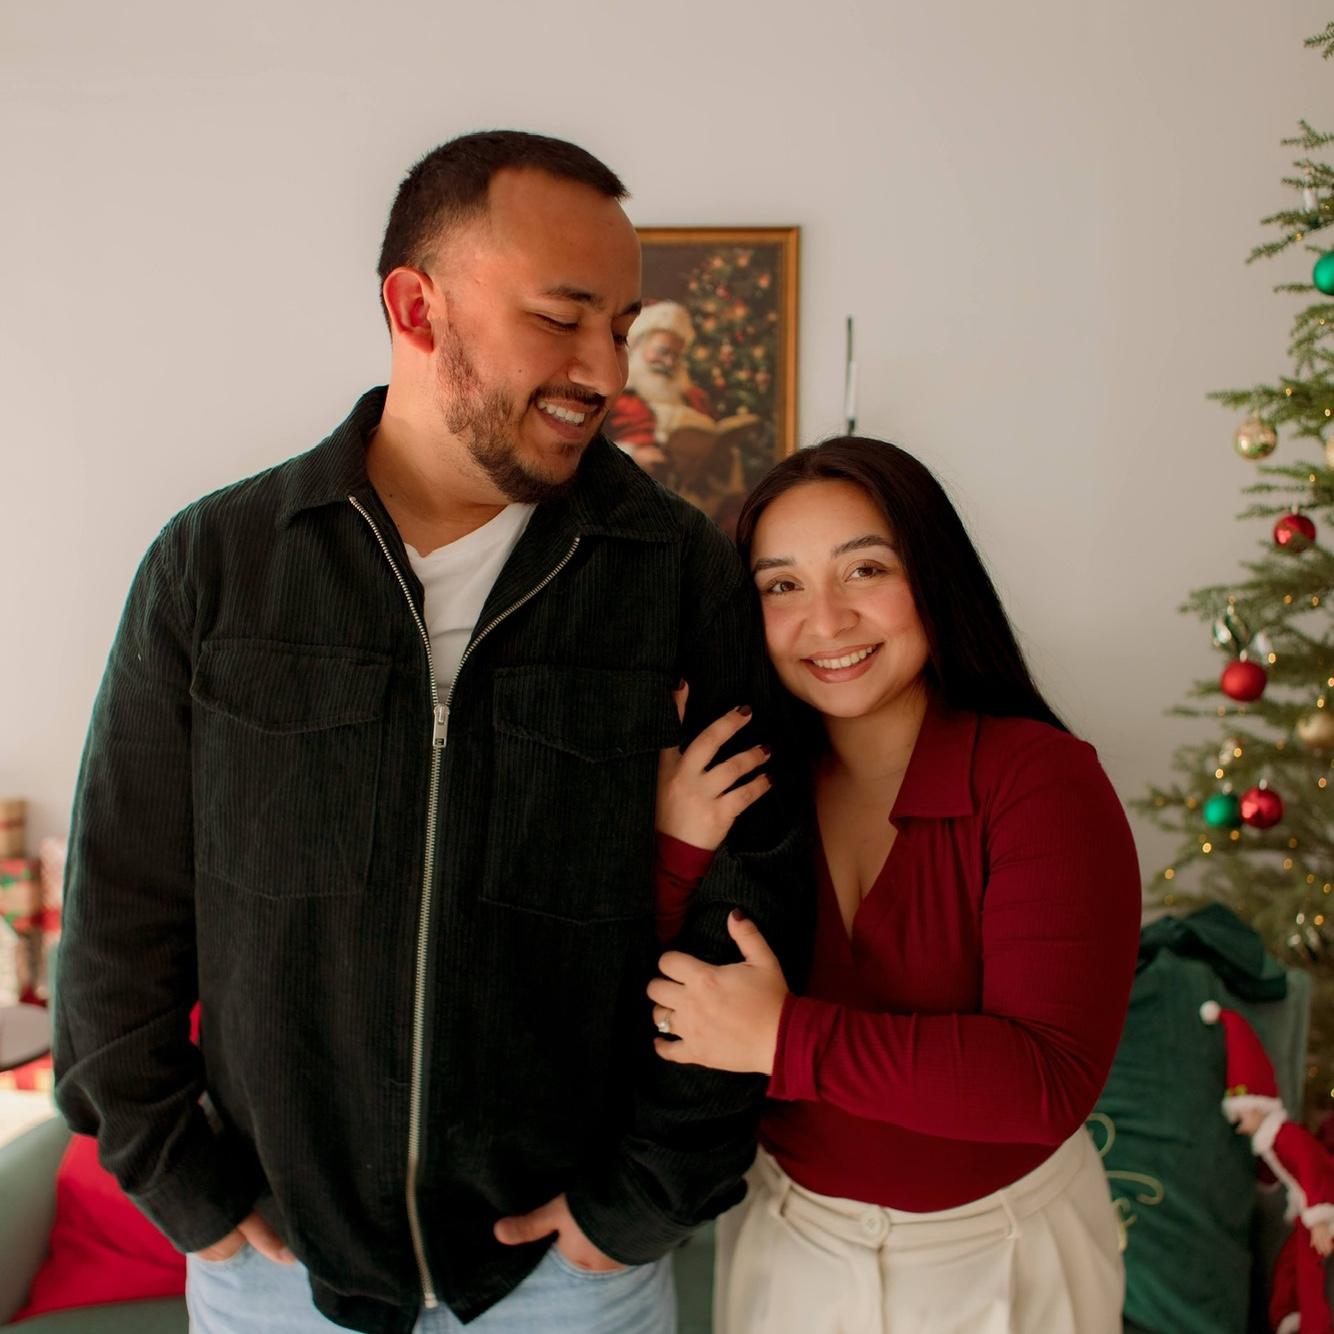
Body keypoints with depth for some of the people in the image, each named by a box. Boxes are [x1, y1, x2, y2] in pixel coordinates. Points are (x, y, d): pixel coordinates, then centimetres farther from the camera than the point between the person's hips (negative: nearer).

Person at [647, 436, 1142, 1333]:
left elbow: (1054, 1080, -28)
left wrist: (785, 1037, -31)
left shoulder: (1043, 778, -21)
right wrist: (681, 856, -27)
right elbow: (673, 1035, -11)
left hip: (1000, 1259, -3)